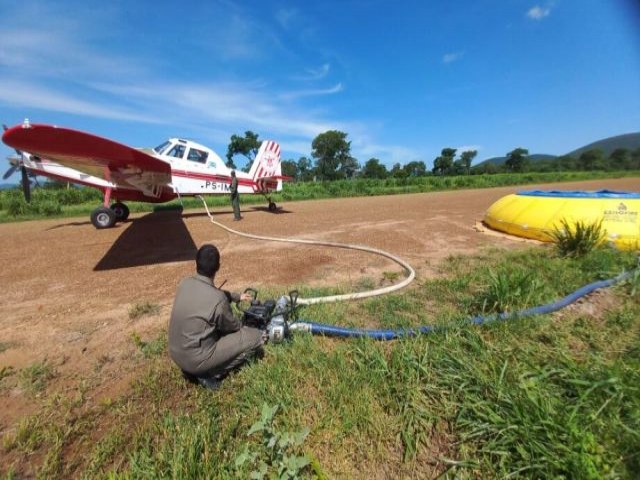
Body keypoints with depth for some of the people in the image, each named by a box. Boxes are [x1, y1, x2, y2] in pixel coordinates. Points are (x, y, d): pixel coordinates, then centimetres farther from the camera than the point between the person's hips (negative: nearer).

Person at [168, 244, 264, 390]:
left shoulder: (185, 283, -5)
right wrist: (243, 326, 16)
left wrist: (237, 296, 25)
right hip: (196, 359, -7)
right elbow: (231, 326, -6)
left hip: (176, 354, 8)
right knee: (257, 336, -5)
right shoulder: (218, 300, -26)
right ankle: (210, 373, -1)